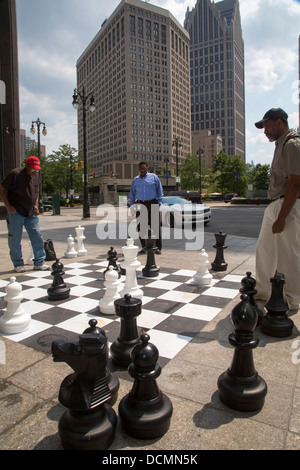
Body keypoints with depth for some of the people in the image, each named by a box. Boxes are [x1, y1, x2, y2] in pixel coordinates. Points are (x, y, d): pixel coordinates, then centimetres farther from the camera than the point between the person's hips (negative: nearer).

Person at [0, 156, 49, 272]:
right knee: (15, 240, 2)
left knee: (37, 237, 2)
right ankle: (18, 264, 15)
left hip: (31, 213, 5)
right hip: (16, 213, -5)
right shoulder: (15, 174, -10)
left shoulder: (36, 176, 8)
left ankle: (39, 263, 11)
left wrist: (36, 205, 7)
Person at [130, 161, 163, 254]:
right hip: (140, 204, 3)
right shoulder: (135, 180, 16)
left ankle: (158, 247, 1)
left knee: (155, 225, -5)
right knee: (141, 227, 2)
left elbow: (160, 191, 8)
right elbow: (132, 193, 19)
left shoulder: (154, 177, 8)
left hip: (152, 204, -3)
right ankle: (144, 247, 12)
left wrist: (159, 202, -1)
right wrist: (132, 205, 8)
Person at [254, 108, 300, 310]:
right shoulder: (281, 144, 17)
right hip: (276, 204, 10)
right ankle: (263, 291, 30)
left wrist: (281, 218, -23)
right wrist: (276, 213, 15)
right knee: (265, 248, 16)